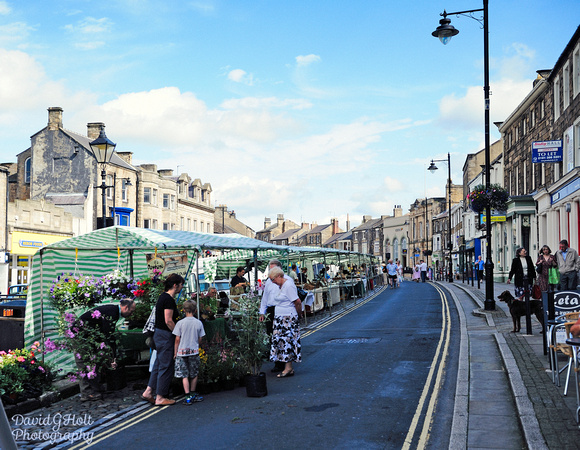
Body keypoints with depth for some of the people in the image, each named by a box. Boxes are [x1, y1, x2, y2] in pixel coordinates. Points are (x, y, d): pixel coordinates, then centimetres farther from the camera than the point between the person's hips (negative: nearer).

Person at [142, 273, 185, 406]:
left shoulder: (163, 297, 13)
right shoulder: (169, 299, -18)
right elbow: (168, 321, -21)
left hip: (159, 334, 10)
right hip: (165, 336, -10)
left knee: (159, 364, 16)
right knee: (166, 366, -1)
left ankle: (148, 392, 17)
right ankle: (160, 398, 5)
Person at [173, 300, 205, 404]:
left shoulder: (180, 323, -7)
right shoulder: (199, 323, -1)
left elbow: (177, 339, -4)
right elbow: (200, 339, 5)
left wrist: (175, 352, 5)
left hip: (182, 352, -2)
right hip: (194, 352, 2)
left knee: (185, 375, 0)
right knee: (194, 374, 15)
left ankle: (188, 396, -8)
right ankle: (193, 394, 26)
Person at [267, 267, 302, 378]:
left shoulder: (288, 285, -15)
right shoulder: (281, 286, 15)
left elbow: (298, 302, -16)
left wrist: (299, 315, -4)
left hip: (288, 318, -9)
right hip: (280, 318, 9)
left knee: (287, 341, -8)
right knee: (282, 341, 7)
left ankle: (288, 368, -5)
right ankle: (289, 368, 10)